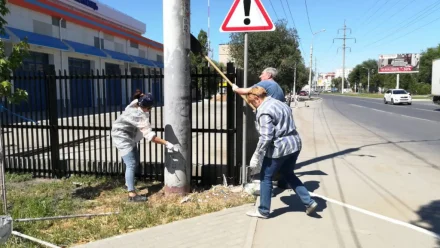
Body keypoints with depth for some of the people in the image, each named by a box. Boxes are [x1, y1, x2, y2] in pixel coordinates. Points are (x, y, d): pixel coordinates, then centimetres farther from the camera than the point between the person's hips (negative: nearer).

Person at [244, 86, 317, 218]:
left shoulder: (264, 111, -15)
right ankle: (309, 202, 24)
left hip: (279, 148, -9)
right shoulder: (280, 103, 13)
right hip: (295, 144, 9)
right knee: (288, 174, 25)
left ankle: (263, 211, 18)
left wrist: (255, 158, -16)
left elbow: (265, 138, -21)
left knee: (266, 177, 8)